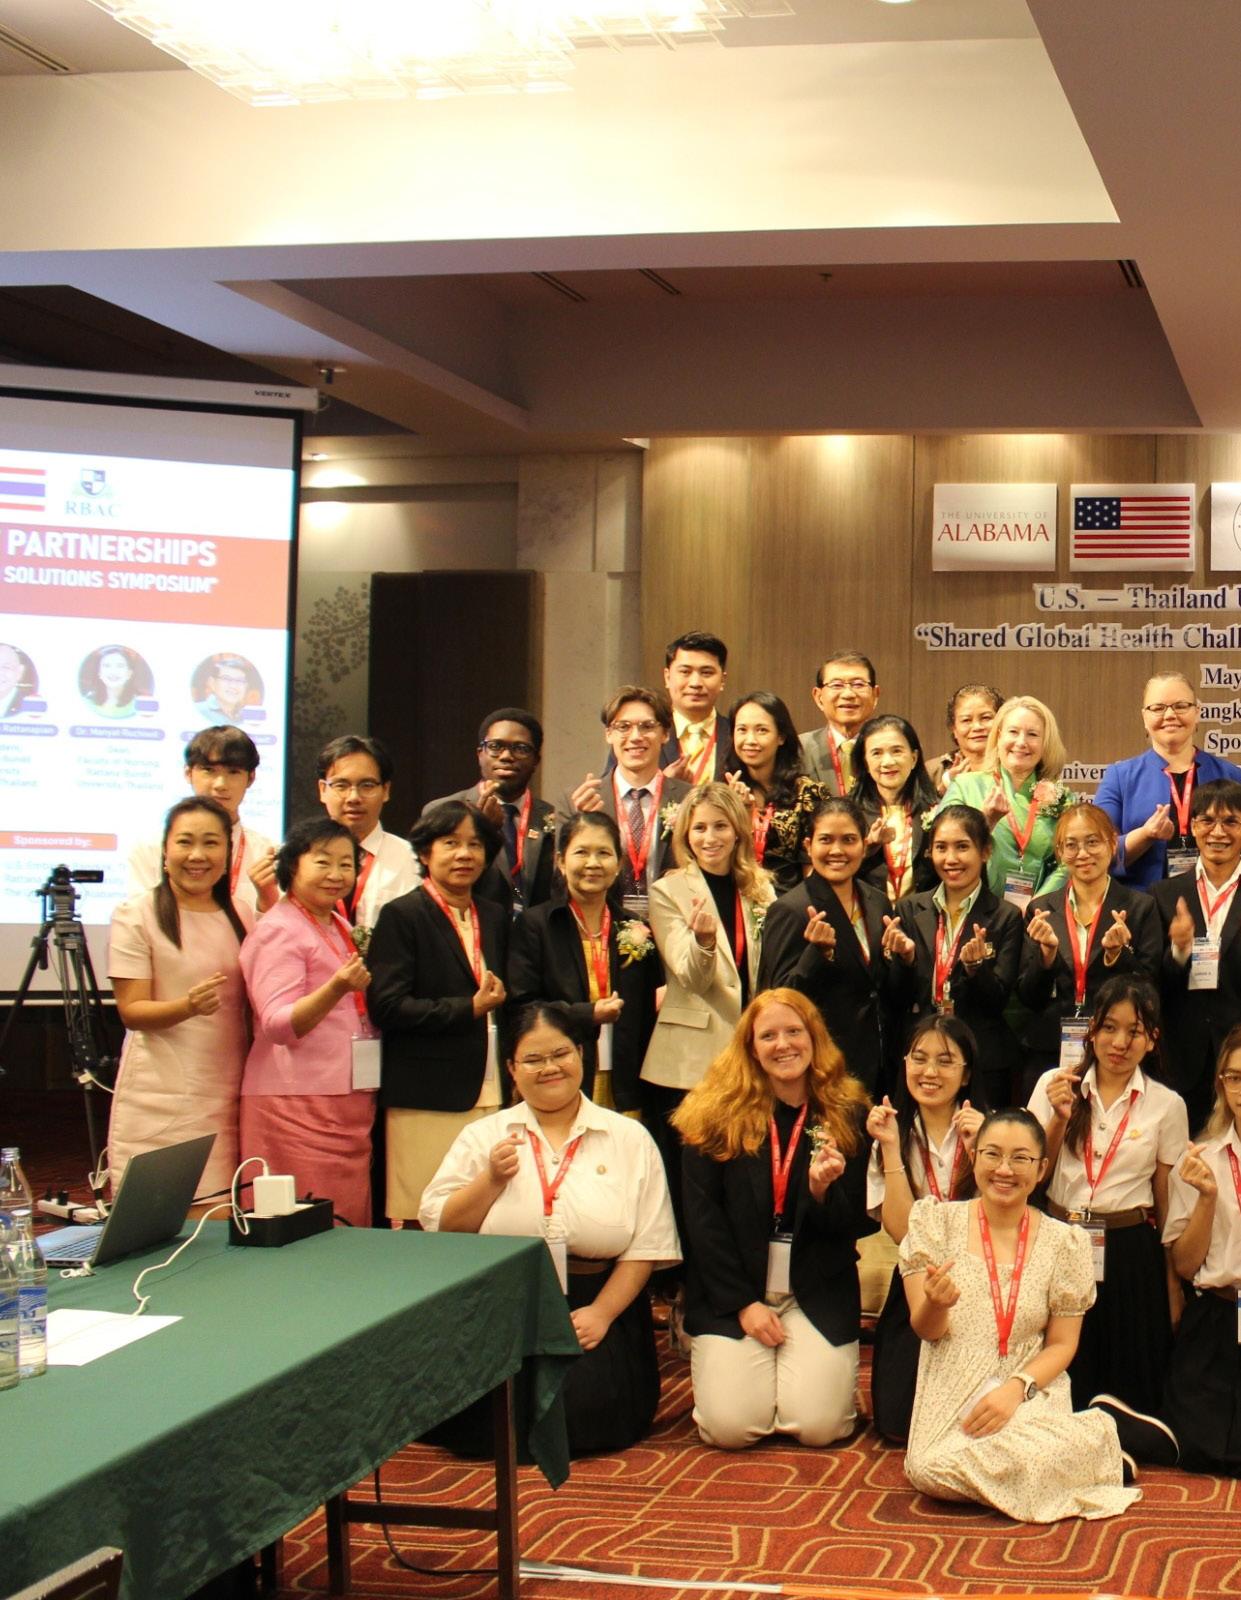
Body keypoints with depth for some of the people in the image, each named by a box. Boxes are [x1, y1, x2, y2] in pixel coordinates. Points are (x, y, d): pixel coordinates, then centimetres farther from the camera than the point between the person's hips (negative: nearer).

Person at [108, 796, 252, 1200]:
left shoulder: (241, 917, 12)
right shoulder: (136, 916, -3)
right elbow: (131, 1011, -8)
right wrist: (187, 1006, -24)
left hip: (226, 1099, 4)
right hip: (158, 1102, -4)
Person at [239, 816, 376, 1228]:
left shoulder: (339, 928, 17)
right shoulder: (279, 930, -8)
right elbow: (278, 1024, -19)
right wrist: (336, 988, -32)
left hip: (348, 1100, 8)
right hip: (298, 1104, -8)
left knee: (352, 1225, 7)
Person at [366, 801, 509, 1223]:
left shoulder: (496, 918, 17)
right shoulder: (401, 916, -2)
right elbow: (386, 1007, -11)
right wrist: (469, 1009, -11)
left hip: (491, 1095, 5)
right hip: (427, 1101, -5)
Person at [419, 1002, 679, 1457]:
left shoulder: (629, 1138, 8)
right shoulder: (483, 1137, 11)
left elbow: (647, 1244, 2)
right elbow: (438, 1227, 3)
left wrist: (602, 1312, -10)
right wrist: (492, 1180, -11)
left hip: (595, 1304, 0)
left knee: (585, 1406, -22)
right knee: (489, 1414, -22)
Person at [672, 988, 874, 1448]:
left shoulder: (847, 1115, 2)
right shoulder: (715, 1116, -2)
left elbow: (853, 1225, 2)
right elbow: (701, 1217, -4)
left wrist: (823, 1190, -20)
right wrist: (743, 1303, -10)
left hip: (819, 1294, 1)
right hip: (730, 1293, -1)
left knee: (819, 1424, -15)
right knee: (730, 1426, -16)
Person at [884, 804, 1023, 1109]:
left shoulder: (1006, 917, -1)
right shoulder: (910, 910, 7)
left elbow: (998, 1001, -5)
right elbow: (896, 1001, 5)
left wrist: (975, 965, -23)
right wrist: (904, 958, -13)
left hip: (983, 1066, -2)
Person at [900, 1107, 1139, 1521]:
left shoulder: (1064, 1243, 4)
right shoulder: (936, 1220, 4)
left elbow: (1062, 1345, 6)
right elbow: (926, 1329, 0)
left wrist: (1016, 1389, -14)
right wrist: (936, 1303, -25)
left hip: (1031, 1391, -1)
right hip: (949, 1397, 1)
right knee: (930, 1470, -31)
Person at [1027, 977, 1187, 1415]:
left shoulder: (1167, 1105, 0)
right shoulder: (1055, 1084, 1)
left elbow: (1168, 1205, 4)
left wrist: (1173, 1292, 6)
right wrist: (1059, 1118, -15)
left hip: (1130, 1255, 0)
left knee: (1128, 1388, 7)